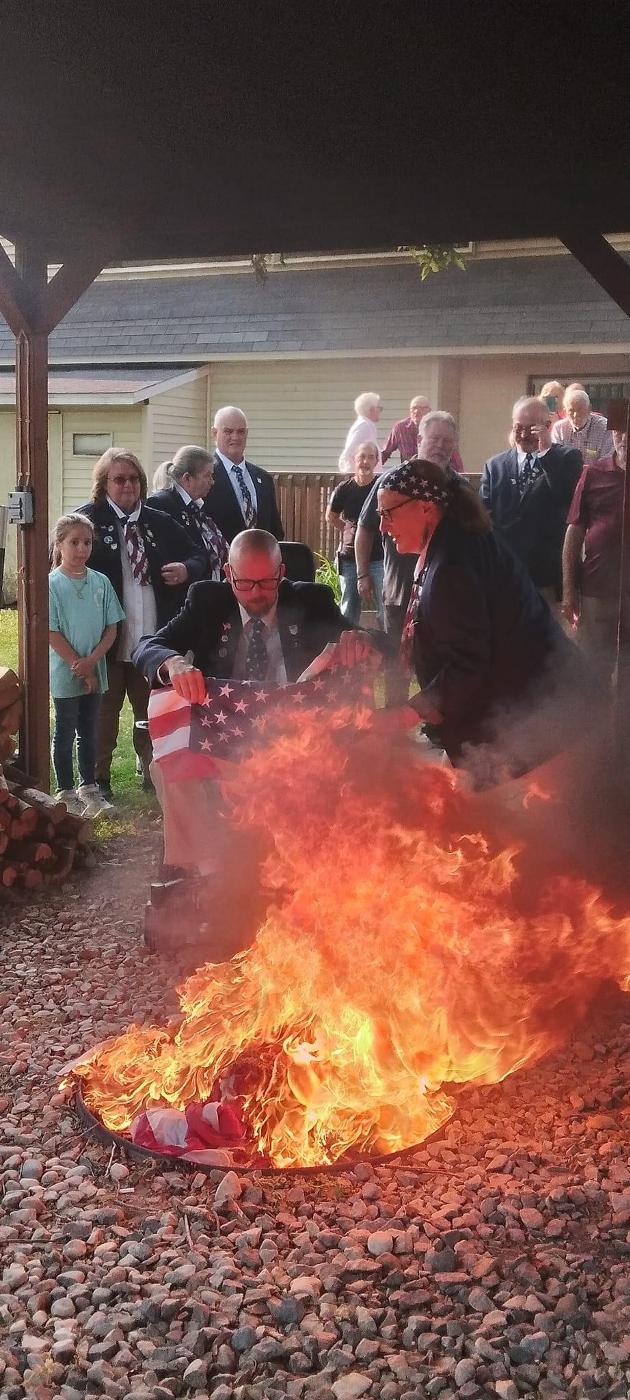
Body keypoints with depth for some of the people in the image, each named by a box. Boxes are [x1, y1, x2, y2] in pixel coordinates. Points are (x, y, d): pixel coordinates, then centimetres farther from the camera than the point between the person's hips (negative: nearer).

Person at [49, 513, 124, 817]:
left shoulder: (100, 582, 1)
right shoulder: (52, 584, -9)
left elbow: (111, 629, 1)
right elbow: (51, 633, -11)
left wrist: (91, 661, -12)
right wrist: (79, 667, -12)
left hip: (94, 672, 4)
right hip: (65, 674, -4)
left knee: (89, 732, 14)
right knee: (65, 734, 6)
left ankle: (88, 788, 25)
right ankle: (66, 793, 16)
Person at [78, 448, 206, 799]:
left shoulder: (160, 522, 8)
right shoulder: (87, 520, -6)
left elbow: (198, 557, 16)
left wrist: (187, 569, -7)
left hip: (152, 638, 4)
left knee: (152, 709, 14)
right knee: (104, 711, 7)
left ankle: (153, 772, 29)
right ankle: (99, 779, 19)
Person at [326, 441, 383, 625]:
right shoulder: (344, 489, 2)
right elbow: (331, 517, 18)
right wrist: (349, 530, 10)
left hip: (379, 557, -2)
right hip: (350, 558, 3)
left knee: (386, 608, -5)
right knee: (349, 610, 11)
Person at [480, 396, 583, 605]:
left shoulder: (567, 458, 2)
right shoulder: (495, 466, 10)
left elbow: (569, 496, -15)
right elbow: (484, 516, 7)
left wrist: (546, 452, -16)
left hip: (548, 570, -2)